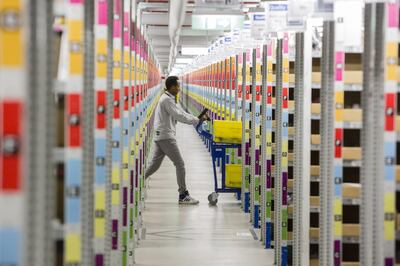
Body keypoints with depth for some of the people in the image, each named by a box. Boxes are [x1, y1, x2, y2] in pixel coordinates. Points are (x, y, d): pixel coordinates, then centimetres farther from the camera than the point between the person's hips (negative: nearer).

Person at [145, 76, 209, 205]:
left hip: (160, 137, 10)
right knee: (180, 164, -5)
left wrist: (199, 119, 4)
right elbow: (180, 116, -20)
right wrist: (198, 120, -16)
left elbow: (182, 113, 15)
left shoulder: (170, 99, 17)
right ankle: (183, 196, -2)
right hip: (166, 137, -10)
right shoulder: (166, 100, -15)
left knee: (153, 165, 11)